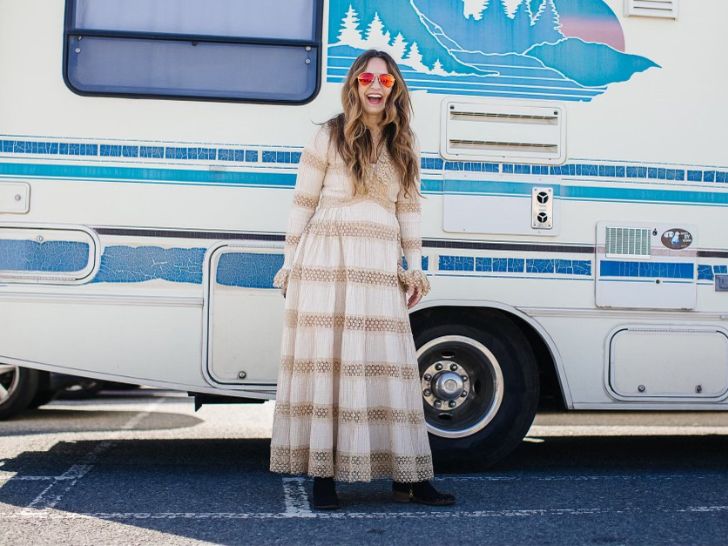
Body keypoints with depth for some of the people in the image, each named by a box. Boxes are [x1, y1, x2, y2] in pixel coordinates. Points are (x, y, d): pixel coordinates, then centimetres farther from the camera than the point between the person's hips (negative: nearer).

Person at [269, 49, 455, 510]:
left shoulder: (404, 146, 15)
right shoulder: (329, 136, 4)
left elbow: (409, 208, 18)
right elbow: (303, 203, 4)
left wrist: (415, 267, 13)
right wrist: (290, 264, 1)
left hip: (379, 267, 3)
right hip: (325, 262, -3)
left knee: (390, 366, 2)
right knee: (326, 361, -1)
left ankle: (409, 478, 9)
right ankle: (323, 475, 6)